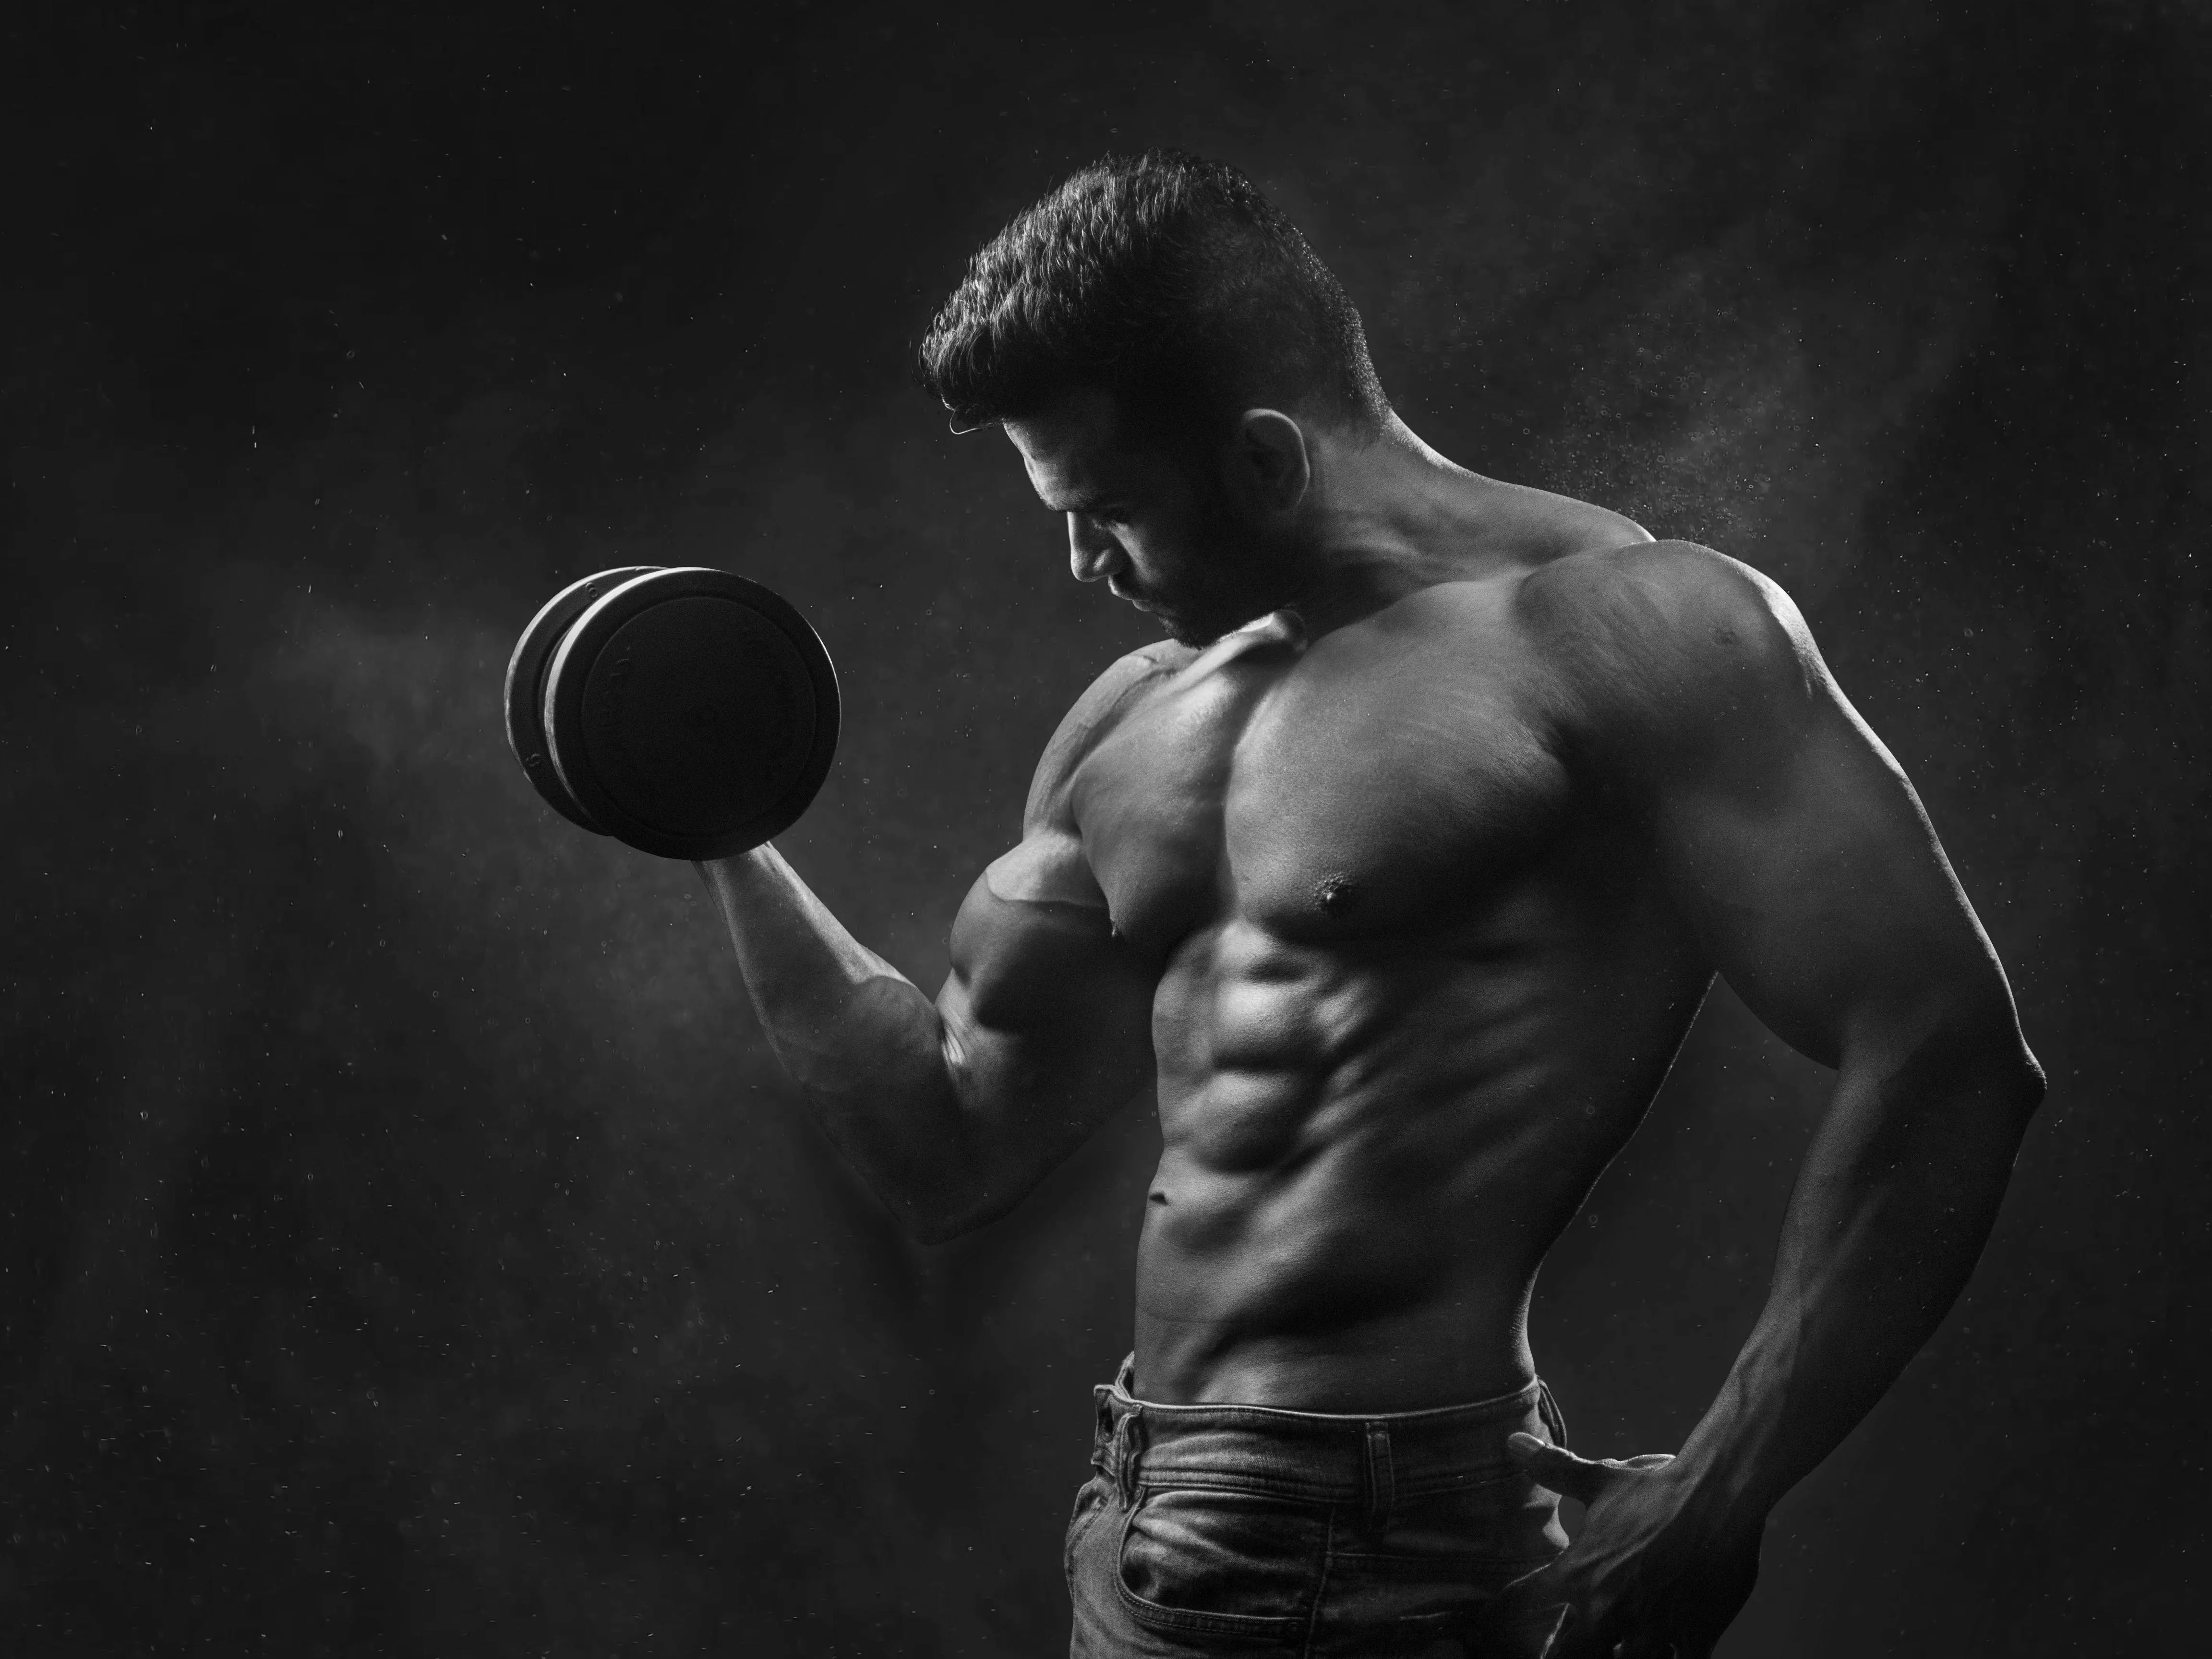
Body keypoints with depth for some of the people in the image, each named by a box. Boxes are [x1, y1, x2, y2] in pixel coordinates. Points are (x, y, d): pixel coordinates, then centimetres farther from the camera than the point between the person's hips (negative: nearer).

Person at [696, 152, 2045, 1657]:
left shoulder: (1614, 629, -10)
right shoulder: (1135, 727, 13)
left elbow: (1947, 1056, -16)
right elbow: (952, 1150, 19)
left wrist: (1713, 1500, -17)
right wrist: (738, 847, 10)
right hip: (1147, 1534, 7)